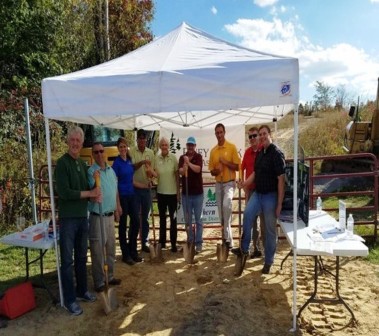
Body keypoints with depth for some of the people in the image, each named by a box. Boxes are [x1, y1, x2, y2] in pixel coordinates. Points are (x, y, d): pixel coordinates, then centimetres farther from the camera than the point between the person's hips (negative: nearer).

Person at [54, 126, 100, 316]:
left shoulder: (82, 164, 10)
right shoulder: (62, 163, -12)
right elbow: (64, 192, -20)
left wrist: (95, 186, -8)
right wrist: (89, 193, -13)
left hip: (82, 216, 7)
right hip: (68, 218, -7)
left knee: (81, 257, 18)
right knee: (67, 260, 4)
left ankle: (82, 291, 33)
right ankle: (69, 300, 16)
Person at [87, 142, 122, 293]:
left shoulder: (111, 170, 7)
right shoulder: (91, 171, -15)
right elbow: (93, 196, -22)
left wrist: (117, 207, 20)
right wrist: (95, 181, -38)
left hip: (110, 215, 7)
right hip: (98, 216, -7)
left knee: (111, 248, 17)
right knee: (98, 250, 3)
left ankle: (110, 276, 32)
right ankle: (99, 281, 16)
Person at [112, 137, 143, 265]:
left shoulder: (130, 160, 8)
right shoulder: (117, 162, -11)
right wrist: (117, 201, -17)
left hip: (131, 195, 7)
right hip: (122, 196, -6)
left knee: (135, 222, 8)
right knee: (123, 225, 4)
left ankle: (133, 251, 24)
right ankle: (126, 255, 16)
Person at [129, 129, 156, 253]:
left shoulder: (150, 152, 7)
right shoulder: (131, 151, -3)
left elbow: (152, 170, 6)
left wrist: (151, 173, -17)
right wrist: (141, 162, -25)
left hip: (147, 188, 3)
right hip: (135, 188, -3)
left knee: (145, 218, 11)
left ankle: (145, 243, 22)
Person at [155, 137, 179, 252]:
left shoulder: (173, 158, -7)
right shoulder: (156, 158, -1)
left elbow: (177, 175, -4)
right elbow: (155, 174, 6)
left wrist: (178, 191, -4)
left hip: (172, 192, -3)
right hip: (160, 192, 3)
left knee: (173, 218, 4)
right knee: (162, 218, 15)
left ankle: (173, 243, 13)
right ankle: (162, 241, 28)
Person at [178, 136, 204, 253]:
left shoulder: (198, 157, -1)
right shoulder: (182, 158, 5)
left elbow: (198, 169, -17)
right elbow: (181, 172, -10)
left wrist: (189, 162, -26)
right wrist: (185, 165, -28)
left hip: (198, 192, -2)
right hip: (185, 193, 2)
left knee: (198, 220, 4)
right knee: (188, 220, 8)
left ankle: (198, 243, 10)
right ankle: (190, 242, 19)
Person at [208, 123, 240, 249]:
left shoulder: (232, 147, -4)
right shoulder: (213, 150, 10)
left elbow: (237, 166, -6)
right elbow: (211, 171, 12)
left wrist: (225, 162, -17)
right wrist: (216, 171, -10)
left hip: (229, 183, -5)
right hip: (218, 184, 5)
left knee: (226, 204, -29)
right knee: (221, 212, 9)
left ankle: (227, 236, -16)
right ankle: (226, 238, 21)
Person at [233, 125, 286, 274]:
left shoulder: (277, 153, -15)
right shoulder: (260, 153, 10)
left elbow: (281, 179, -19)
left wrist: (279, 203, -21)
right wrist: (245, 182, -1)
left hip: (270, 196, -7)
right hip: (257, 193, 7)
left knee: (270, 230, 4)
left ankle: (268, 262, 18)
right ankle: (244, 248, 8)